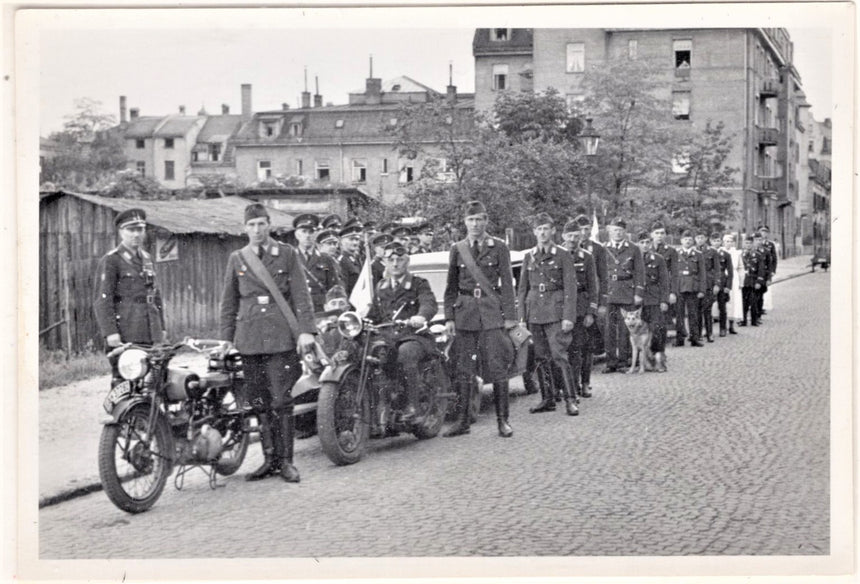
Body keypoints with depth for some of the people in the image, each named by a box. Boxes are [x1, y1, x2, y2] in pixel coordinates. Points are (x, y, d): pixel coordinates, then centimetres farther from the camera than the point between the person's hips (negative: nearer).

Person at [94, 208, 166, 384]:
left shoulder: (147, 259, 20)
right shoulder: (110, 261, -3)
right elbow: (102, 300, -9)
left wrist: (161, 327, 19)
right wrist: (110, 332, -17)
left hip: (151, 334, 6)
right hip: (124, 336, -6)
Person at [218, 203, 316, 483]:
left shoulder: (288, 254, 7)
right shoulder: (236, 259, 13)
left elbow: (301, 295, 2)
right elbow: (229, 303, 16)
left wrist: (306, 330, -8)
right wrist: (226, 341, 10)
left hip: (281, 336, -3)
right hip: (249, 339, 3)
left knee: (281, 401, -7)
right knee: (259, 403, 4)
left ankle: (285, 461, 0)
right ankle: (270, 459, 12)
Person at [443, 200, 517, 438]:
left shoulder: (499, 247, 4)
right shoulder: (457, 249, 10)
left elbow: (506, 283, 2)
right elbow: (451, 286, 12)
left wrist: (510, 316, -4)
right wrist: (449, 317, 5)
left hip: (492, 312, -2)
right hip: (465, 312, 2)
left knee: (497, 367, -4)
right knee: (463, 369, 2)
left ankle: (503, 420, 3)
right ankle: (462, 420, 10)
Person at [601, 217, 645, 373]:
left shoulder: (633, 250, 7)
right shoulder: (604, 250, 11)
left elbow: (639, 273, 4)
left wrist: (638, 294, -4)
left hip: (628, 294, -1)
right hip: (609, 294, 1)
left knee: (626, 328, -1)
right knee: (610, 328, -2)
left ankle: (624, 359, 7)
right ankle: (611, 361, 1)